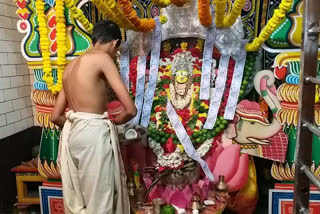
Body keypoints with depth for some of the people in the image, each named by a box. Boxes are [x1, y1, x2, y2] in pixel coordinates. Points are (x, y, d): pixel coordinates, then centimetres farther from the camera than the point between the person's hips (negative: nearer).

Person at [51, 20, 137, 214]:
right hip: (94, 133, -8)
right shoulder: (103, 58, -8)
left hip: (71, 133, 8)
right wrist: (112, 121, 5)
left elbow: (56, 116, 17)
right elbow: (131, 110, -14)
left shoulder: (71, 66, 15)